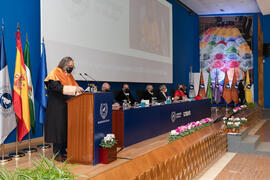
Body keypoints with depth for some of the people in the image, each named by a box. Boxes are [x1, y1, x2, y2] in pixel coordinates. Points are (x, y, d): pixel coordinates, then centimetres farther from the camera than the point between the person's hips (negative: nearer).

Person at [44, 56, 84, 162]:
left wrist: (78, 91, -5)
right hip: (57, 106, -7)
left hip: (67, 106, 7)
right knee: (58, 129, -7)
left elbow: (75, 87, 18)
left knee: (66, 128, 6)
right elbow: (56, 87, -21)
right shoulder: (55, 73, -6)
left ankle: (63, 151, 15)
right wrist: (74, 89, -28)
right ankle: (57, 153, 0)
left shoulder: (69, 75, 18)